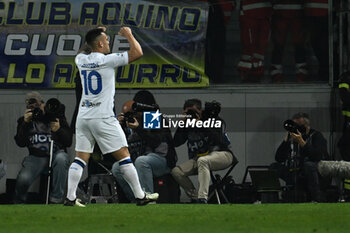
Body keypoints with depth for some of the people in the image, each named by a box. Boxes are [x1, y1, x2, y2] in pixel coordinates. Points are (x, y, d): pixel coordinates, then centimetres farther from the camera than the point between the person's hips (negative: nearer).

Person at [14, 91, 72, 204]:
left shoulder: (57, 116, 8)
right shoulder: (24, 120, 13)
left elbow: (68, 142, 2)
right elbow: (20, 143, 2)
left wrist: (59, 129, -18)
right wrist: (25, 123, -9)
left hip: (56, 153, -1)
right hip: (36, 157, 1)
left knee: (61, 158, -39)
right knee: (23, 179, -28)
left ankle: (56, 199, -32)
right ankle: (18, 205, 7)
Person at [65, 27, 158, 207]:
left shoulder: (81, 60, 7)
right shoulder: (107, 60, -10)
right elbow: (137, 53, -8)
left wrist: (94, 36, 34)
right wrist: (129, 35, 7)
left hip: (83, 116, 6)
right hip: (103, 117, -6)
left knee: (81, 158, 7)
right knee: (123, 156, -1)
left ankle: (70, 198, -2)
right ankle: (140, 196, 1)